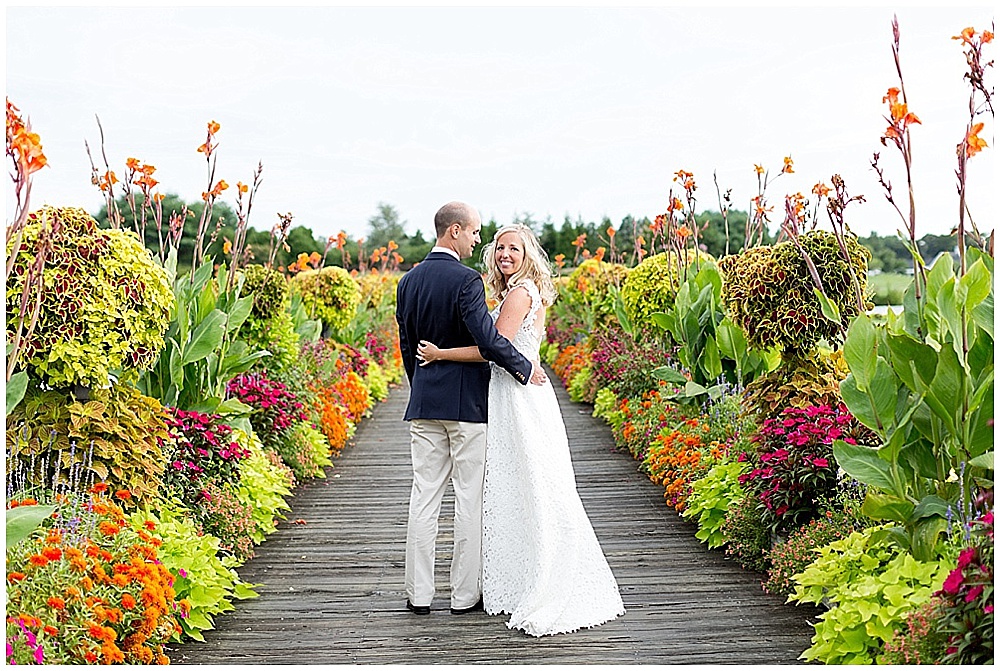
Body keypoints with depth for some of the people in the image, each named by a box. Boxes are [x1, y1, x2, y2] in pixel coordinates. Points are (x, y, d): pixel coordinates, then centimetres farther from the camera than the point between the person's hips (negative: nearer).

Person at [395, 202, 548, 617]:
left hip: (423, 402, 6)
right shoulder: (466, 279, -13)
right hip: (467, 403, -6)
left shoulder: (408, 281, 8)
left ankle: (419, 594, 13)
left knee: (424, 496, 9)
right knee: (470, 498, 3)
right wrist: (525, 368, -8)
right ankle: (465, 595, 10)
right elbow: (487, 338, -21)